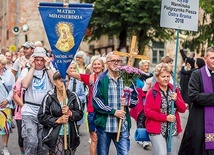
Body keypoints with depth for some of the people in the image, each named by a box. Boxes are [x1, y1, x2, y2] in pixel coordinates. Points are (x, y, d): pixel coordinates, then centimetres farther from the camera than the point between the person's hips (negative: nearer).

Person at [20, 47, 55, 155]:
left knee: (43, 145, 7)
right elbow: (25, 84, -13)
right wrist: (32, 67, -7)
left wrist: (47, 66, -7)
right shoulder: (26, 70, 7)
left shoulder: (50, 70, 8)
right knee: (31, 142, -15)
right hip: (29, 112, -1)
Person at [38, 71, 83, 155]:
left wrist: (70, 113, -14)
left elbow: (80, 114, 5)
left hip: (71, 135, 3)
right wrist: (58, 120, -14)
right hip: (54, 136, -3)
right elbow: (41, 117, -5)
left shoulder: (73, 96, 4)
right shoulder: (49, 97, -4)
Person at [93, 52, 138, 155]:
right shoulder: (101, 79, -2)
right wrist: (113, 111, -16)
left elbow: (136, 98, 13)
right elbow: (96, 100, -10)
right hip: (104, 125, -2)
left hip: (123, 126, 2)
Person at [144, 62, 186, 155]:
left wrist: (176, 99, -13)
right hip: (157, 130, -5)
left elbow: (183, 109, 7)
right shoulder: (152, 92, -5)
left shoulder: (174, 90, 8)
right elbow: (147, 111, -10)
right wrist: (165, 117, -16)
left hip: (173, 130, 5)